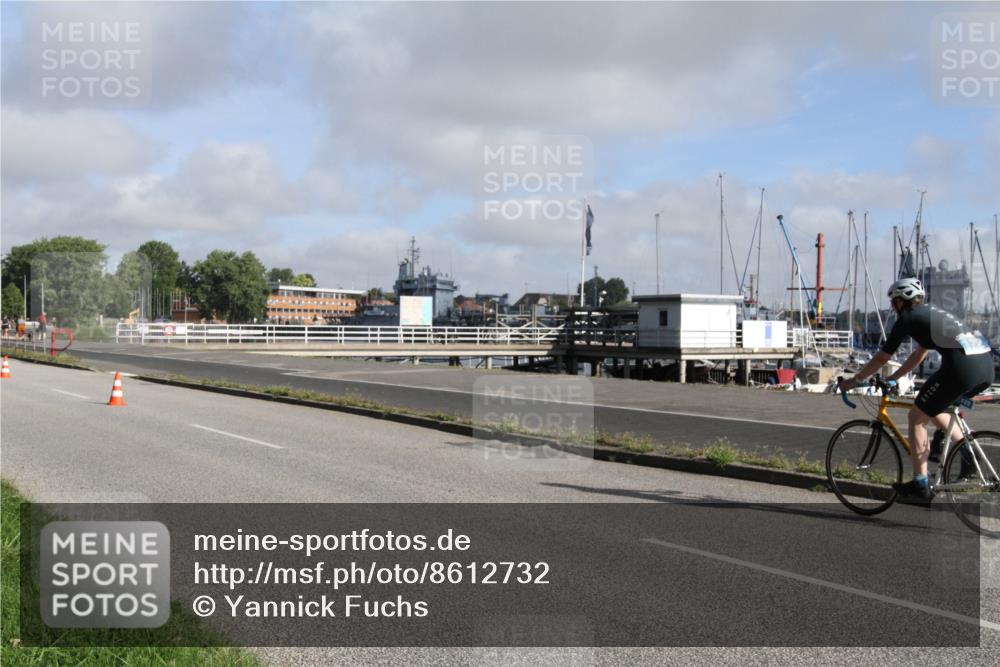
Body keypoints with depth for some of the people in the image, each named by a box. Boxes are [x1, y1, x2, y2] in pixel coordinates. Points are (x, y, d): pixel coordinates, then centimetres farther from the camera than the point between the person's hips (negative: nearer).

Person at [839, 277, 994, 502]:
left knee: (917, 417, 8)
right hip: (986, 365, 8)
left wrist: (854, 380, 21)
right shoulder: (931, 314, 29)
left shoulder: (907, 319, 6)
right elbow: (918, 355, 39)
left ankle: (920, 485, 9)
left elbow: (881, 358, 9)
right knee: (933, 409, 29)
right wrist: (892, 378, 44)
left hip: (962, 366, -8)